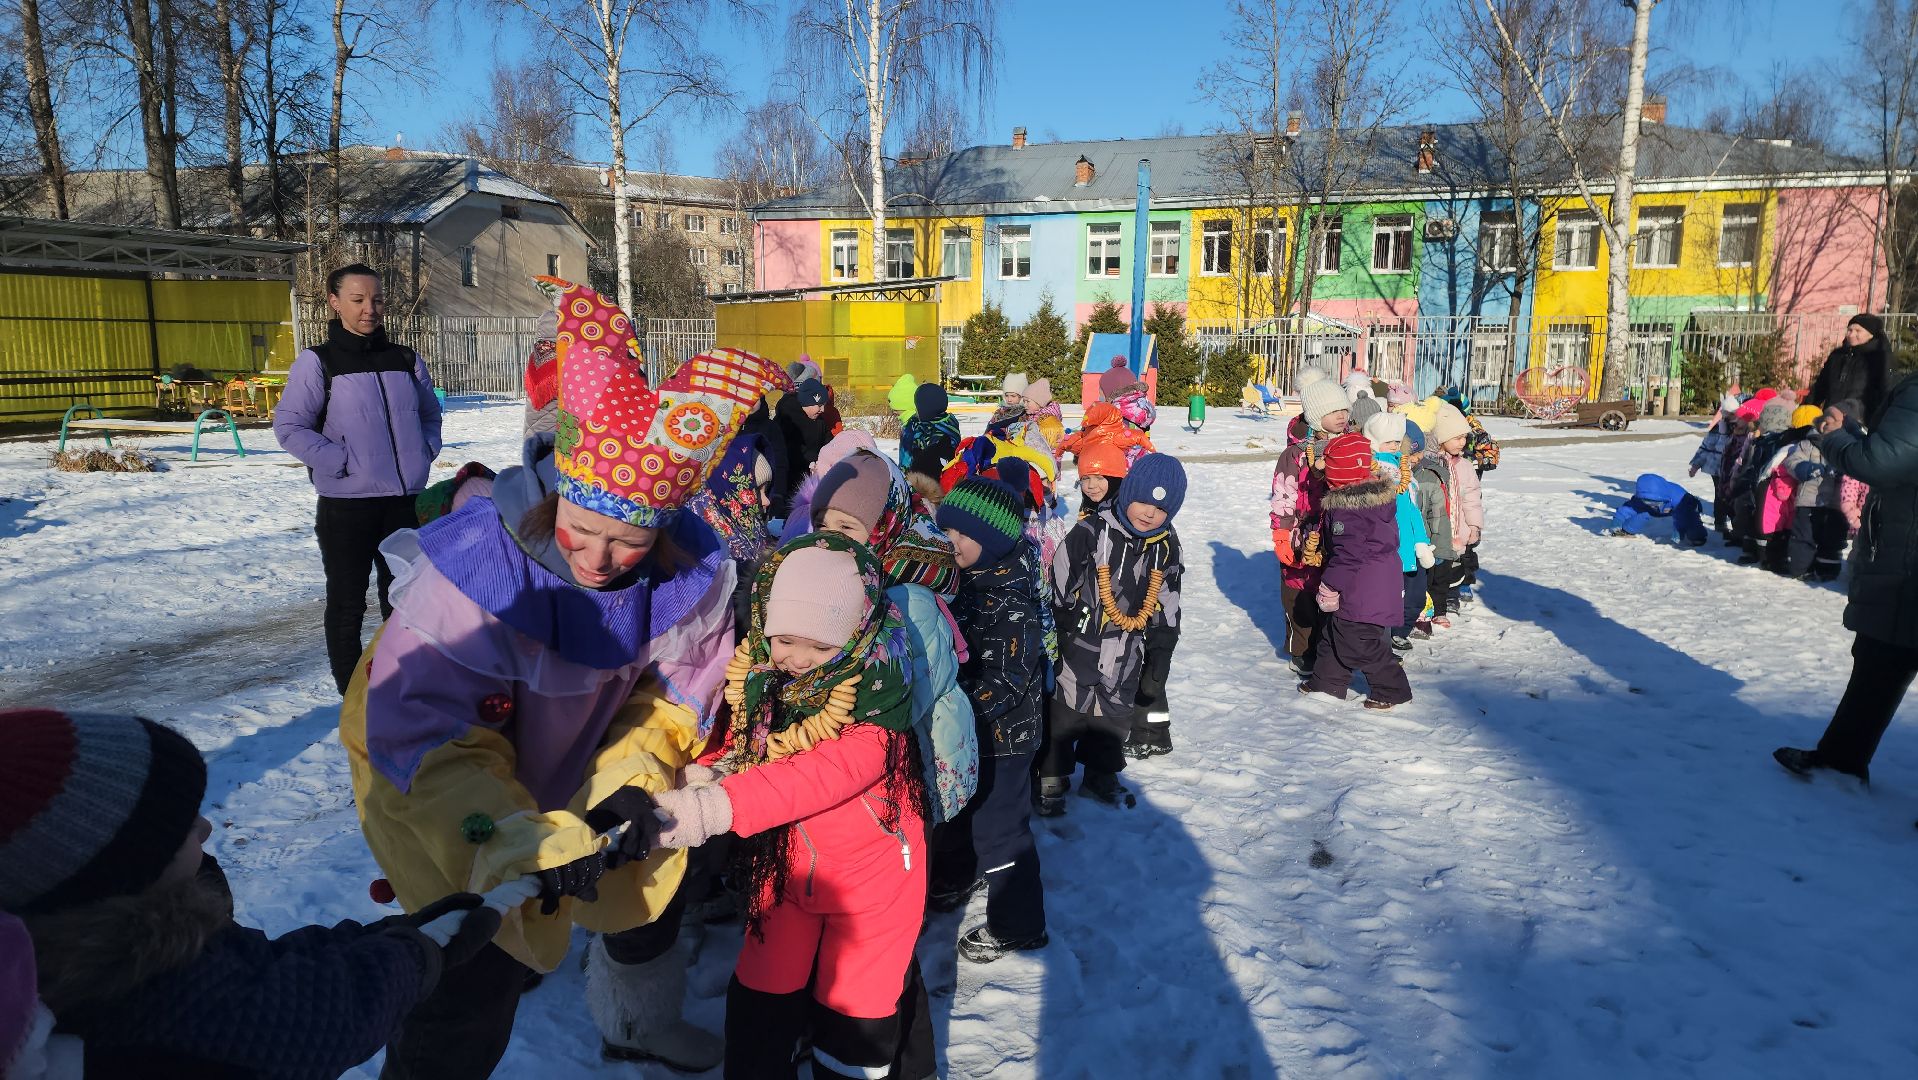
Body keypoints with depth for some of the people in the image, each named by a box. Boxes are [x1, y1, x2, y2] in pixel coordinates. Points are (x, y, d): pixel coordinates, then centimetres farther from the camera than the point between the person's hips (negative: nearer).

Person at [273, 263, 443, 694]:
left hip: (404, 499, 4)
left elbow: (430, 412, 19)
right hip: (346, 502, -4)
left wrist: (425, 451, 2)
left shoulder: (405, 359, 8)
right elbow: (289, 426, -7)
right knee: (347, 603, 5)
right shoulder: (317, 361, -5)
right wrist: (340, 462, -16)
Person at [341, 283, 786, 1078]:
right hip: (427, 773, -5)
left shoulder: (693, 572, -25)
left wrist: (632, 779, -25)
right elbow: (424, 733, -36)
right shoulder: (470, 566, -38)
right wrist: (512, 840, -47)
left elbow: (678, 686, -10)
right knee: (480, 969, -11)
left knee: (650, 877, 23)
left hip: (579, 764, 6)